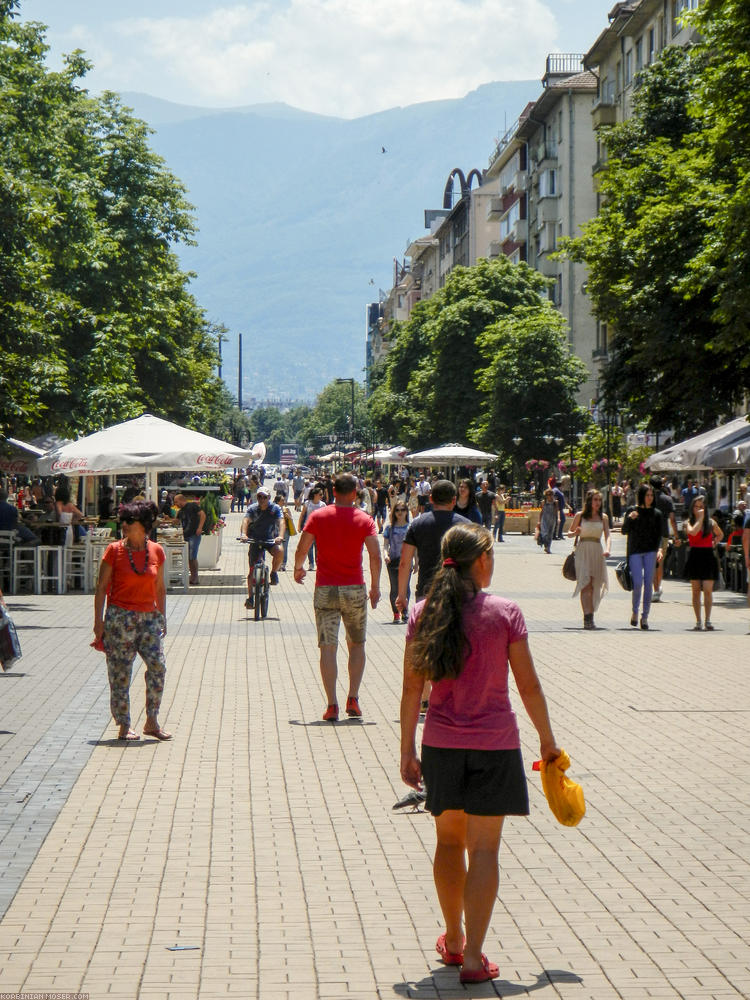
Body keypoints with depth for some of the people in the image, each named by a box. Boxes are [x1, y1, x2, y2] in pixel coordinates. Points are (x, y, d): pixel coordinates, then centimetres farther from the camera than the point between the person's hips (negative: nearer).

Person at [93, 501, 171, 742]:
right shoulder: (114, 550, -4)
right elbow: (101, 587, -1)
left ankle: (152, 722, 4)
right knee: (120, 672, 0)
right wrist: (98, 621, -5)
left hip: (148, 618, 3)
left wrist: (162, 618, 14)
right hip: (120, 617, -3)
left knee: (158, 666, -9)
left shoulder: (156, 551, 5)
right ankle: (124, 727, 10)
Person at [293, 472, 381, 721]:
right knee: (357, 645, 16)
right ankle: (353, 699, 7)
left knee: (328, 648, 0)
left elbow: (301, 550, -3)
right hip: (354, 589, 0)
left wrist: (298, 569, 17)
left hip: (325, 589, 0)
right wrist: (375, 586, 4)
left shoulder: (318, 516, -1)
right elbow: (375, 556, -8)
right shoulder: (364, 519, -1)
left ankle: (332, 705, -5)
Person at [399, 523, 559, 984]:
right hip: (494, 744, -3)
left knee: (449, 841, 19)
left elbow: (412, 688, 0)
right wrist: (548, 740, 8)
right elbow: (529, 686, -5)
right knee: (484, 850, 0)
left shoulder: (424, 614, -1)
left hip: (442, 743, 3)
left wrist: (408, 750, 6)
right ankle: (473, 957, -3)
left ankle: (454, 940, 32)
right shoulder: (505, 613, -9)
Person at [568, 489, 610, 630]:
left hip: (597, 552, 3)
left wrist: (607, 549, -20)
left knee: (594, 586, 4)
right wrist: (576, 533, -13)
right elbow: (569, 533, 10)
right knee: (585, 585, -14)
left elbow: (607, 535, -1)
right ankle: (587, 618, -21)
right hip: (583, 551, -3)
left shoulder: (603, 517, 9)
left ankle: (590, 617, 13)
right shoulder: (580, 516, 3)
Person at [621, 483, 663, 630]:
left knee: (648, 584, -2)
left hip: (651, 552, 1)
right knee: (638, 583, -10)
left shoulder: (656, 513, 8)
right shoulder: (632, 511, 6)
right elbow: (625, 531, 1)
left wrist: (660, 549, -12)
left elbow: (660, 534, 4)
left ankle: (645, 617, 6)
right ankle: (635, 611, 13)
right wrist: (629, 519, -17)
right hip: (635, 551, -1)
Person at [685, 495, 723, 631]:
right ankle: (698, 621, 9)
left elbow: (720, 534, 25)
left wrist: (714, 543, 7)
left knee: (708, 590, -10)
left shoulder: (711, 523, 6)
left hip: (708, 557, 0)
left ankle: (708, 620, -9)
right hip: (694, 557, 0)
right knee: (696, 591, 4)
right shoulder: (689, 522, 2)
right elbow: (693, 532, -21)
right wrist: (700, 518, -14)